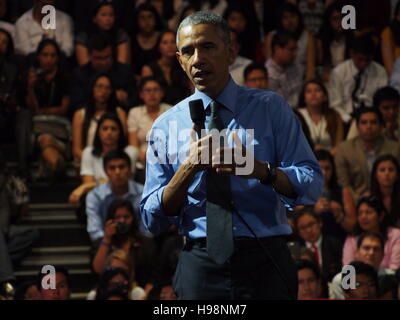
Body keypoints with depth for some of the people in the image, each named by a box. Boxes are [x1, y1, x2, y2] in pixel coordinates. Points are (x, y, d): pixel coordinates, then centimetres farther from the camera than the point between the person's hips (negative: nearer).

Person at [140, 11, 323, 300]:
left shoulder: (271, 108, 2)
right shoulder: (165, 126, 6)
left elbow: (311, 185, -8)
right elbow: (153, 221, 1)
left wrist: (258, 169, -26)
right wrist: (189, 168, -15)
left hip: (265, 265, -1)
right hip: (200, 265, 1)